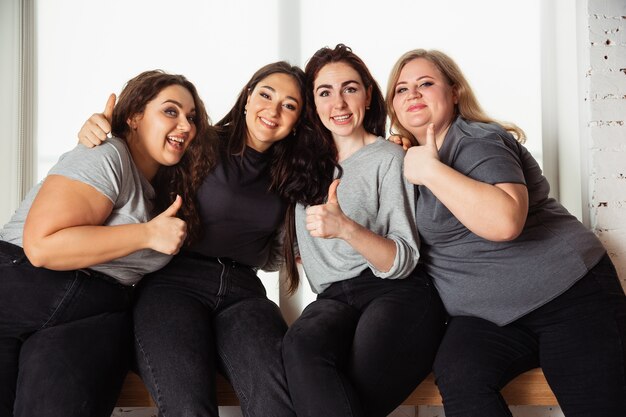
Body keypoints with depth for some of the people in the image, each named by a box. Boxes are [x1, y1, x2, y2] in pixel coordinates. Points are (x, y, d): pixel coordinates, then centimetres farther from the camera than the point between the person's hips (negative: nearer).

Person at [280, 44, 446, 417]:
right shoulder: (307, 163, 18)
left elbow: (403, 262, -7)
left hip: (398, 293, -4)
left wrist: (345, 228, -22)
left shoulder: (390, 159, 3)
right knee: (302, 343, -35)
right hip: (335, 299, 4)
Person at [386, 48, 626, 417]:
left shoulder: (478, 141, -10)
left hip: (568, 294, -5)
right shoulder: (412, 156, 12)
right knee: (457, 376, -27)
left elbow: (504, 221, -31)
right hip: (487, 317, 5)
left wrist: (431, 170, -23)